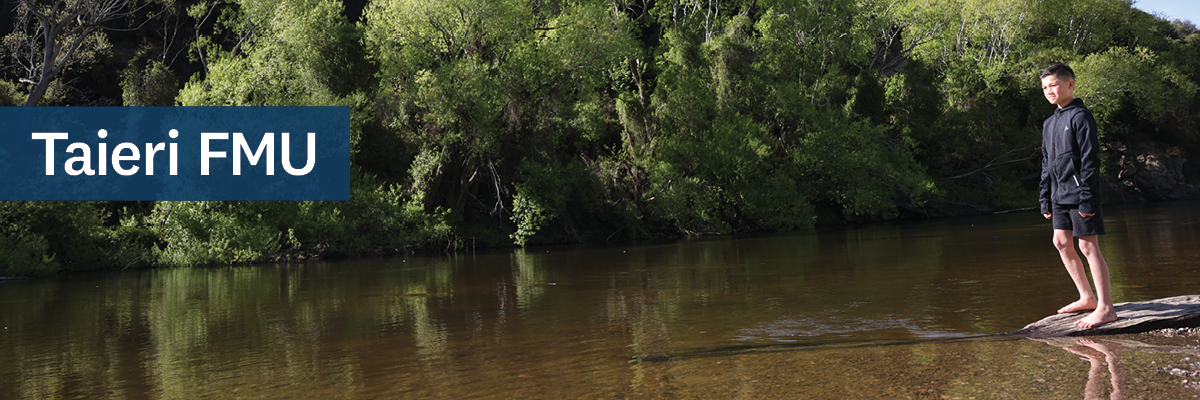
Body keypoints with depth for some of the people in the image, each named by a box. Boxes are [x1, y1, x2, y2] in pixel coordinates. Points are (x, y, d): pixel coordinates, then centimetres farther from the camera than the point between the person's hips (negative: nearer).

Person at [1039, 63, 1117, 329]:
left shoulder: (1080, 116, -9)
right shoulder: (1049, 123, 16)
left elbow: (1090, 160, -13)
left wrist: (1087, 197, -18)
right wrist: (1046, 199, 16)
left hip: (1079, 193, -9)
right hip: (1060, 195, 9)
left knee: (1087, 245, -9)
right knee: (1061, 242, 10)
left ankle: (1105, 308, -7)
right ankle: (1087, 297, 21)